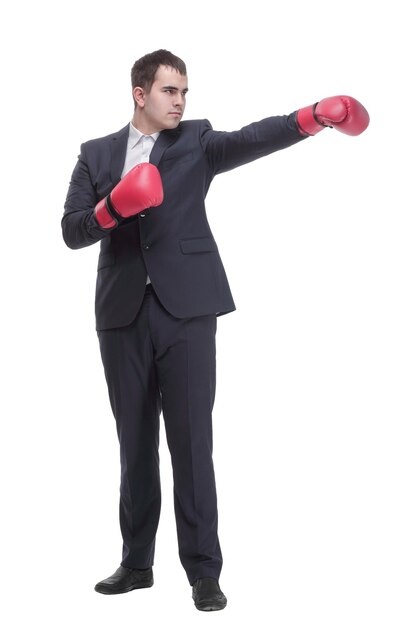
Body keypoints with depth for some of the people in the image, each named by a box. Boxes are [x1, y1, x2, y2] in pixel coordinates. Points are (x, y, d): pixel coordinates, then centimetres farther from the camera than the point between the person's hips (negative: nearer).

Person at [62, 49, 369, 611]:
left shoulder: (196, 141, 7)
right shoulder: (97, 154, 12)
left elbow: (248, 141, -12)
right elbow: (72, 231, 5)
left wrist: (313, 117, -29)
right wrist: (112, 209, -15)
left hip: (186, 311, -2)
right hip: (123, 313, 2)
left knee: (192, 440, -4)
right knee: (135, 442, 10)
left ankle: (203, 570, 3)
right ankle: (137, 563, 21)